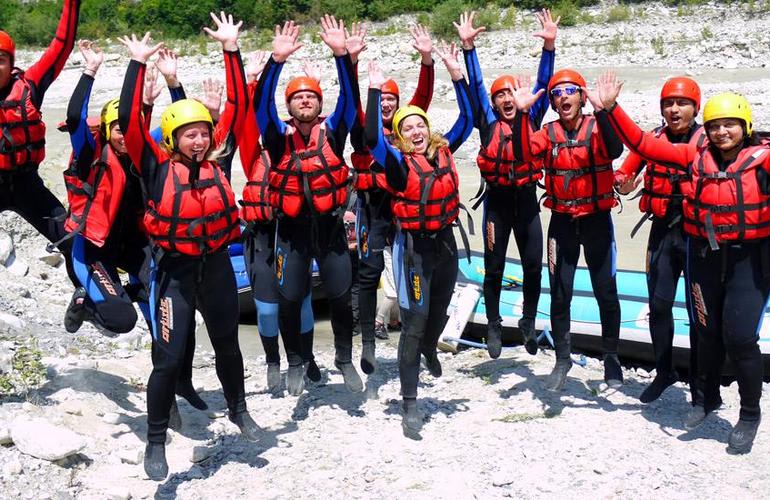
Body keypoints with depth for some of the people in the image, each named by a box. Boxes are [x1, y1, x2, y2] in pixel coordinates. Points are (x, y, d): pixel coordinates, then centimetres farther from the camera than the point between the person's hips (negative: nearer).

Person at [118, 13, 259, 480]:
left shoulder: (218, 159, -2)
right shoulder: (158, 166, -9)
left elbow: (239, 107, -3)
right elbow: (129, 119, -18)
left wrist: (232, 50, -5)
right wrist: (138, 64, -18)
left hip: (217, 267, 3)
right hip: (174, 271, -3)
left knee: (228, 345, 20)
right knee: (169, 359, -2)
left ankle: (239, 410, 44)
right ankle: (157, 441, 16)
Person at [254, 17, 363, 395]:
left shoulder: (333, 130, -1)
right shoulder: (280, 136, -3)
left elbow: (350, 97, -13)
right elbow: (260, 102, -15)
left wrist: (341, 54, -26)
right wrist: (277, 59, -28)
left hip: (330, 227, 0)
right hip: (292, 230, 0)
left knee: (341, 298, 8)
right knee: (289, 300, 6)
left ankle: (345, 360, 28)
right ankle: (295, 364, 27)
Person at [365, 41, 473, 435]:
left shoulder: (444, 151, 3)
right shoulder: (398, 161, -10)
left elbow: (468, 118, 5)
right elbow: (371, 137, -27)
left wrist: (456, 74, -2)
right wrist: (375, 90, -26)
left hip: (445, 241, 5)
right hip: (413, 246, -5)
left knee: (439, 311, 24)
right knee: (414, 322, -6)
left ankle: (429, 349, 59)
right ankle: (410, 405, -1)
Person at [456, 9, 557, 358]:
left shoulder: (531, 118, 4)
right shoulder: (488, 122, 2)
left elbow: (543, 83, -2)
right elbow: (476, 84, -4)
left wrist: (549, 46, -12)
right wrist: (468, 46, -11)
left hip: (526, 199, 1)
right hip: (497, 201, -1)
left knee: (533, 266, 6)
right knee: (493, 268, 6)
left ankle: (528, 323, 23)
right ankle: (494, 327, 19)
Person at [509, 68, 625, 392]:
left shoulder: (597, 127, -8)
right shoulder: (549, 133, 0)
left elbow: (615, 150, -29)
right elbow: (523, 153, -18)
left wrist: (602, 110, -41)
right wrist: (522, 113, -29)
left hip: (597, 220, -2)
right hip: (562, 222, 2)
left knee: (606, 293, 6)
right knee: (560, 295, 8)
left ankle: (611, 357, 24)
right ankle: (562, 359, 25)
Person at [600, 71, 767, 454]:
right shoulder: (696, 157, -2)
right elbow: (643, 144, -3)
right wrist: (611, 109, -10)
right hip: (704, 255, 4)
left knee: (739, 336, -6)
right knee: (707, 332, 16)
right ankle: (707, 397, 38)